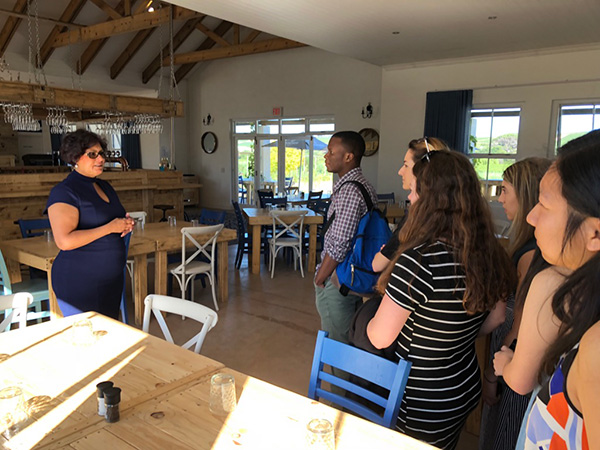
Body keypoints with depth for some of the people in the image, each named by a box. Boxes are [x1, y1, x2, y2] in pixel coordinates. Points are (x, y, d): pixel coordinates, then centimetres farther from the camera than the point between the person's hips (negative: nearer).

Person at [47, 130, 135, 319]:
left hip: (111, 280, 8)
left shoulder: (104, 186, 13)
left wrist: (126, 224, 2)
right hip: (79, 284, -8)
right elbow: (64, 241, -23)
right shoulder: (64, 192, -13)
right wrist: (109, 227, -21)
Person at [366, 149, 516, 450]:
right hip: (466, 392, 7)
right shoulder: (489, 254, -9)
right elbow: (495, 319, 7)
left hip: (418, 408, -6)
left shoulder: (419, 260, -32)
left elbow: (379, 338, -23)